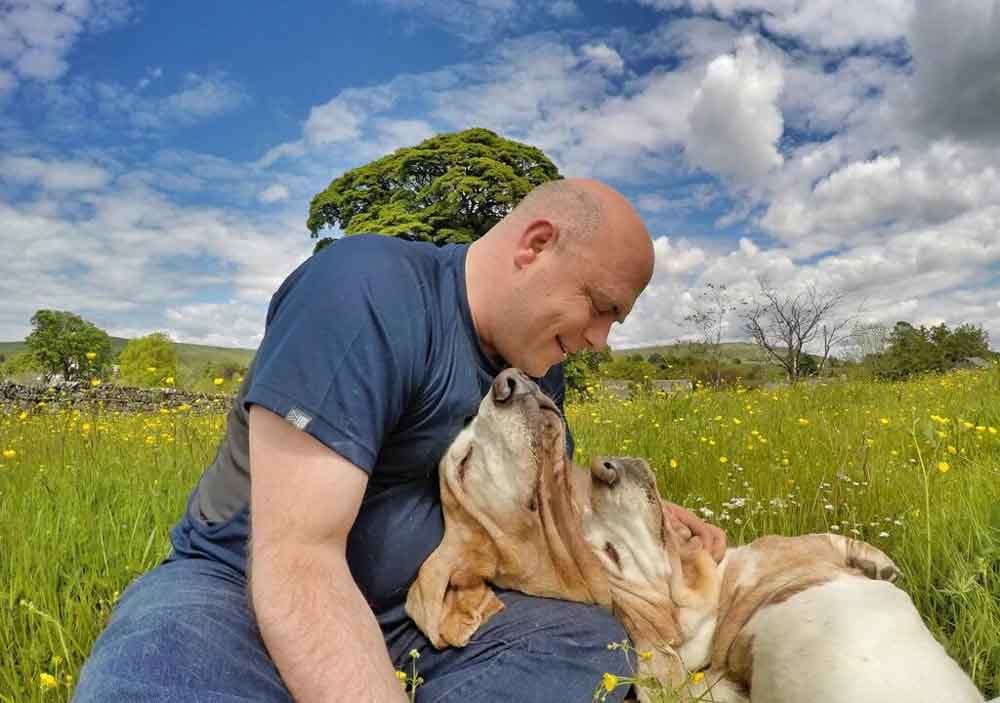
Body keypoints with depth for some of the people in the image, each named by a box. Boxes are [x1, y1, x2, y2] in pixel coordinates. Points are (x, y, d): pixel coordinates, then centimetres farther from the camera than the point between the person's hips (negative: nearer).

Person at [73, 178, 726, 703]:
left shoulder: (538, 364, 3)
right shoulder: (367, 288, -23)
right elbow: (296, 554, -30)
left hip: (413, 614, 8)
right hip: (246, 587, -7)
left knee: (599, 642, -16)